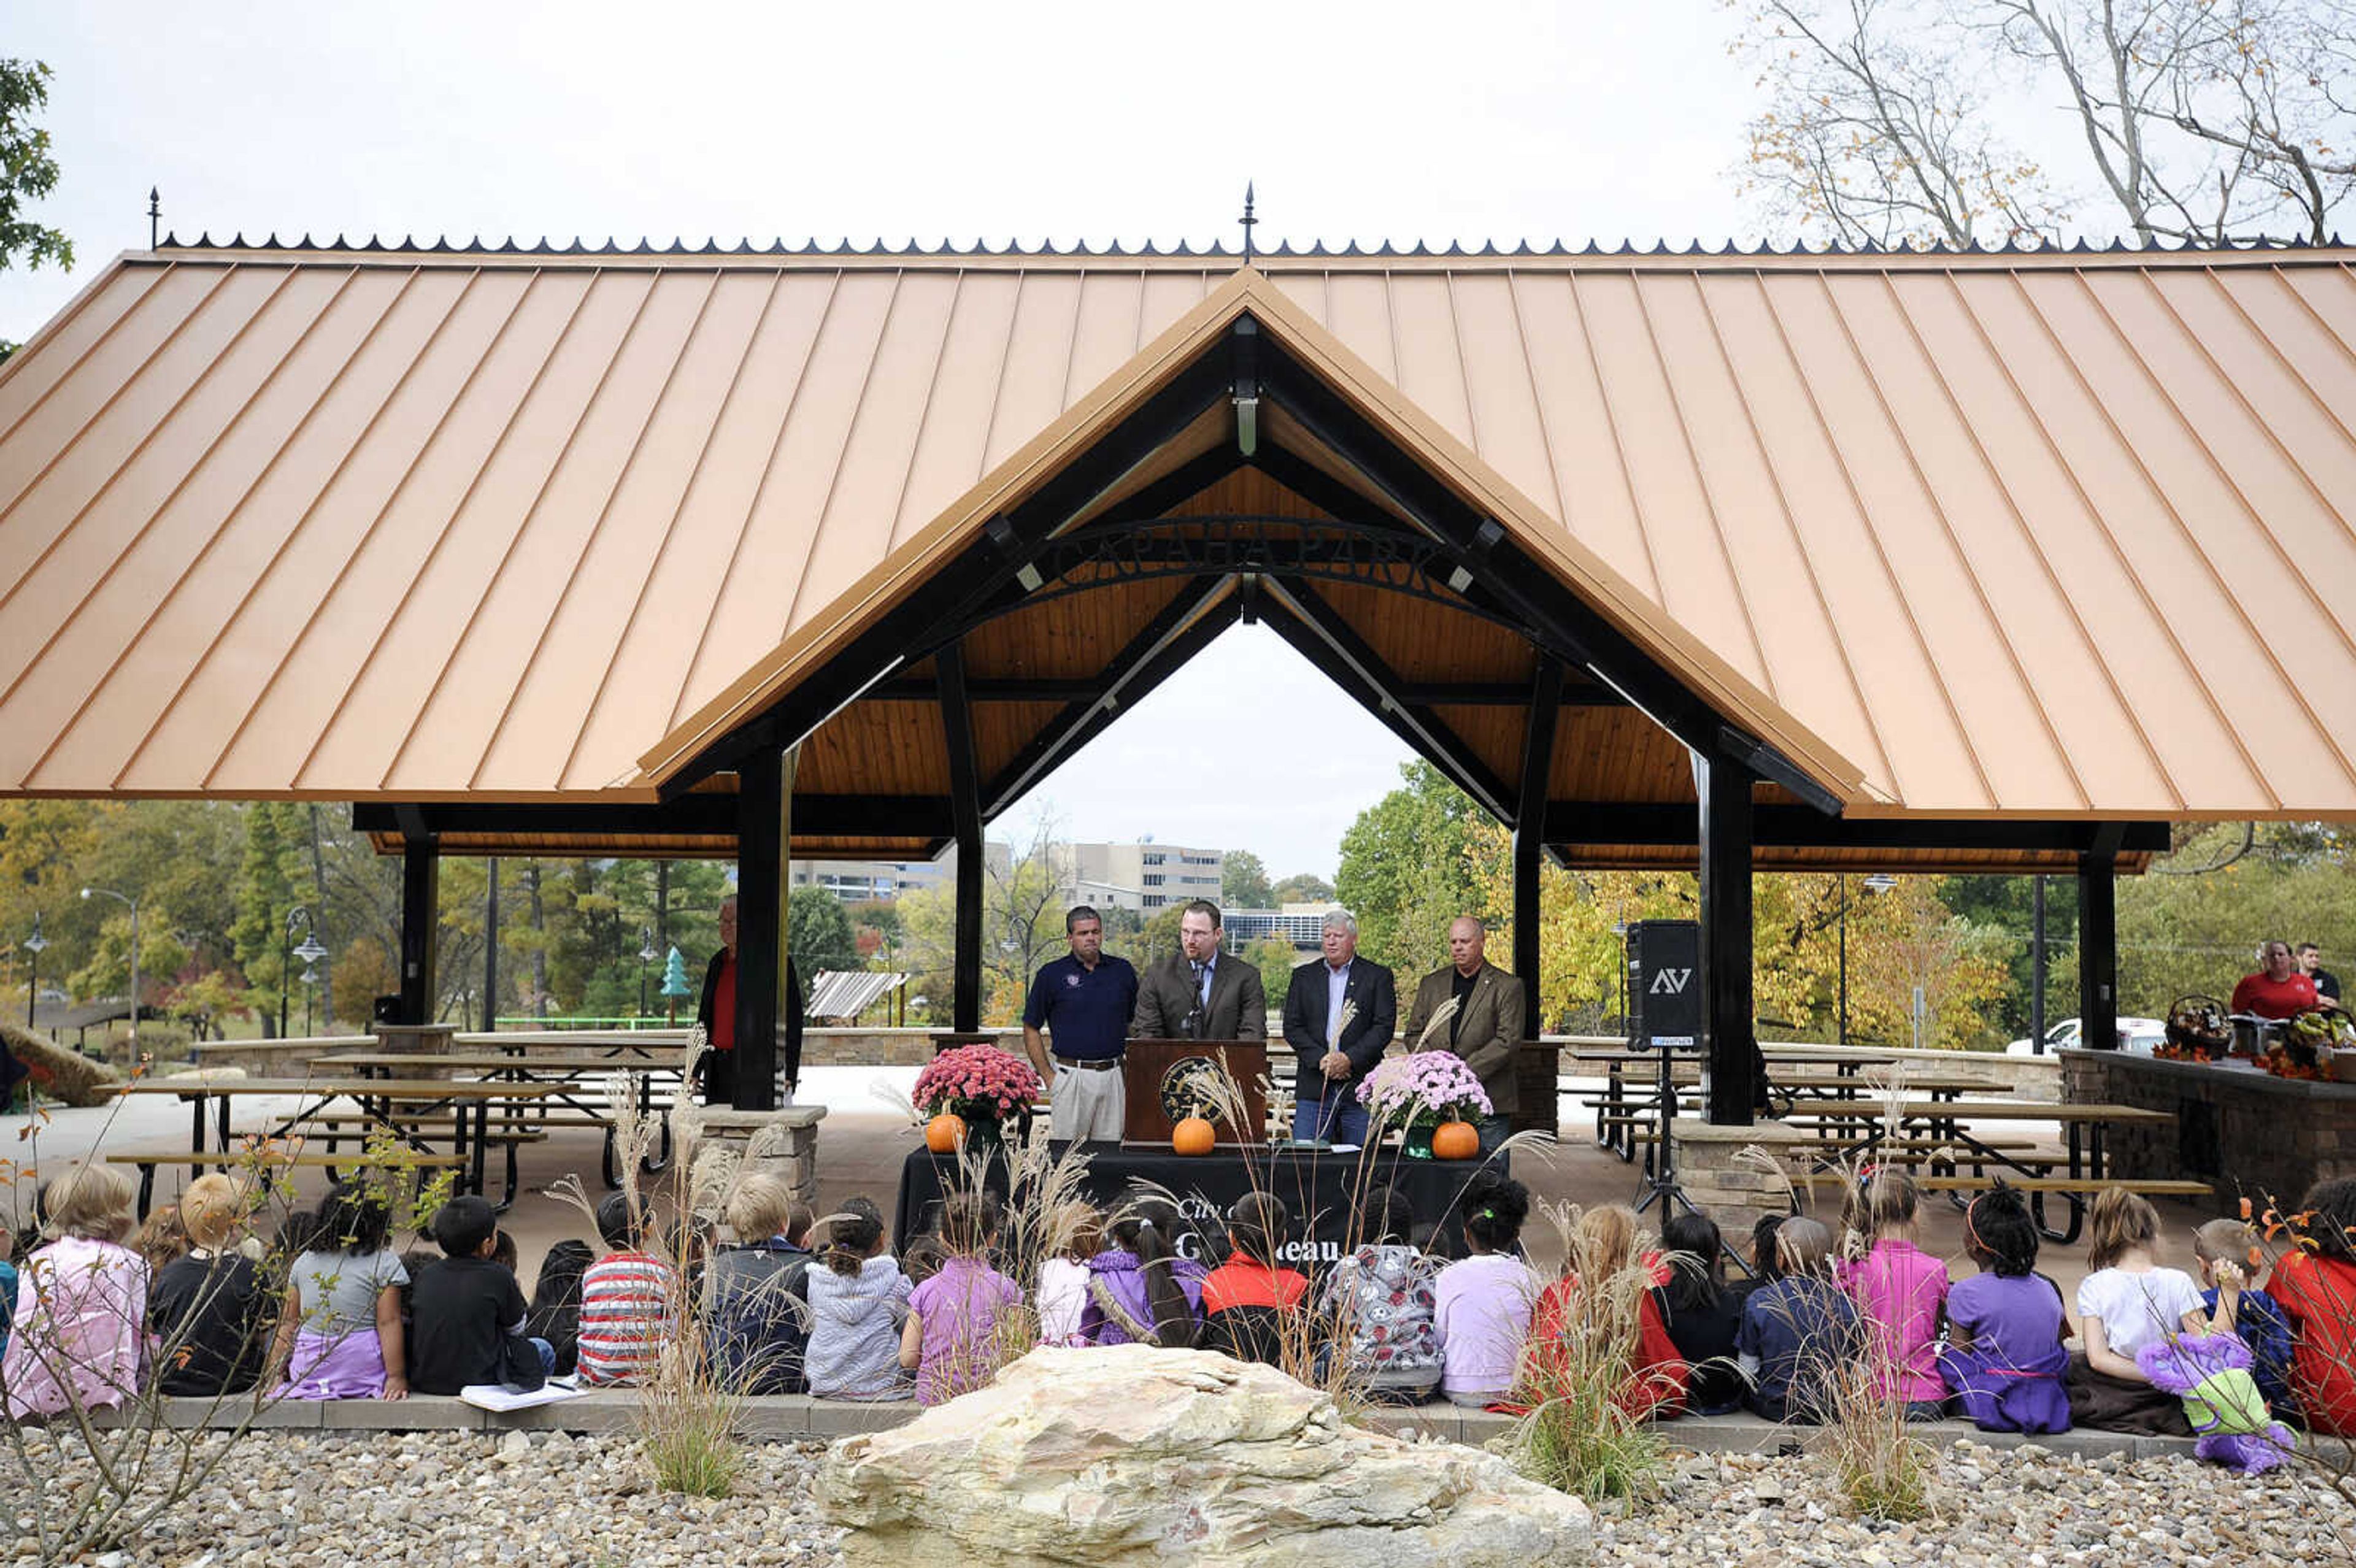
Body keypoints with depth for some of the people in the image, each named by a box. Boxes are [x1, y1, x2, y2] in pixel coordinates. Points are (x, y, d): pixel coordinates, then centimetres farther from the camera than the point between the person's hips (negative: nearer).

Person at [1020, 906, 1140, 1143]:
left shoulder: (1123, 971, 9)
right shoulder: (1051, 974, 1)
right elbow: (1031, 1030, 4)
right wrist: (1049, 1077, -3)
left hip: (1114, 1076, 3)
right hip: (1071, 1076, -2)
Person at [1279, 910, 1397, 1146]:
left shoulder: (1378, 976, 6)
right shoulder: (1303, 976, 13)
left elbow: (1385, 1027, -2)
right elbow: (1292, 1027, 6)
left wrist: (1350, 1059, -14)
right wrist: (1320, 1059, -9)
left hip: (1361, 1084, -2)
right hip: (1314, 1087, 2)